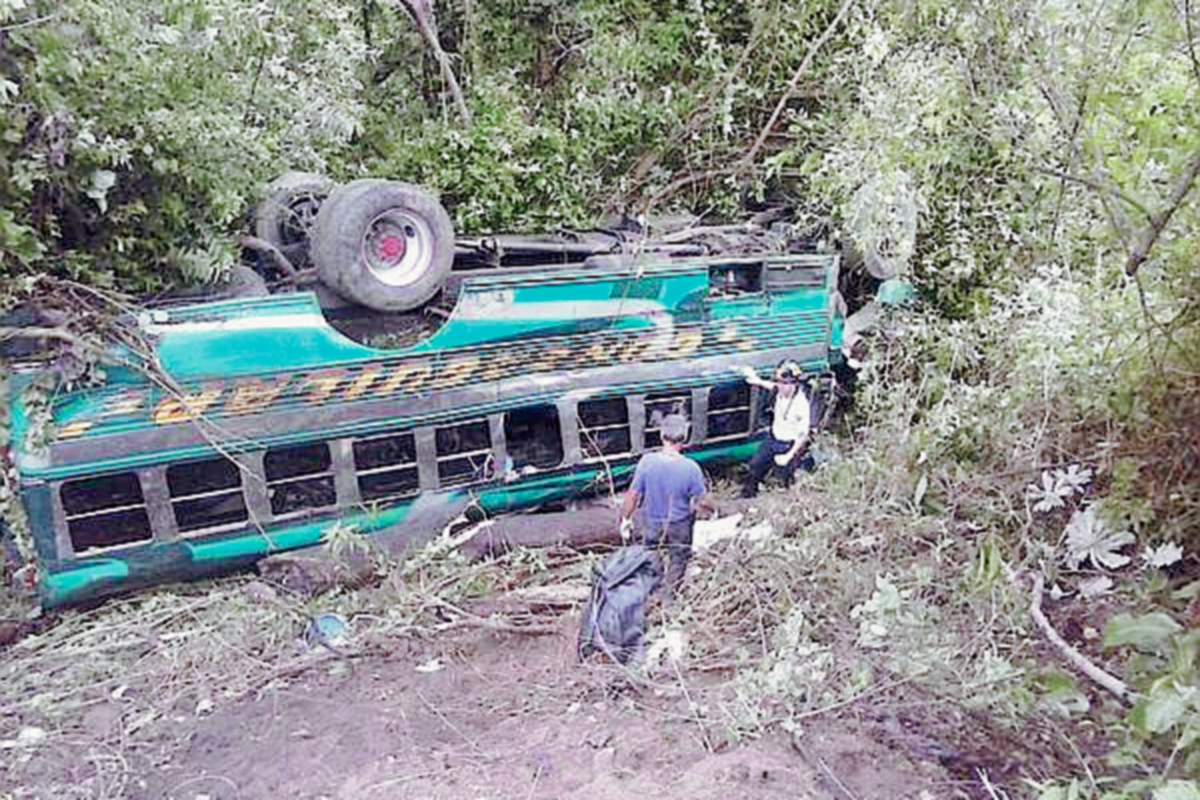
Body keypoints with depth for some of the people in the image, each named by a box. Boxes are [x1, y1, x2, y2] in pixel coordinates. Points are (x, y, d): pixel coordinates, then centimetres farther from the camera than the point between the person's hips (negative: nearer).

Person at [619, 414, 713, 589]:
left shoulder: (647, 461, -25)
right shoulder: (691, 468, -27)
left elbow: (633, 495, -16)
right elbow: (702, 502, -16)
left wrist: (626, 519, 0)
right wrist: (712, 508, 7)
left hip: (651, 524, 2)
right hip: (679, 527, -1)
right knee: (677, 561, 25)